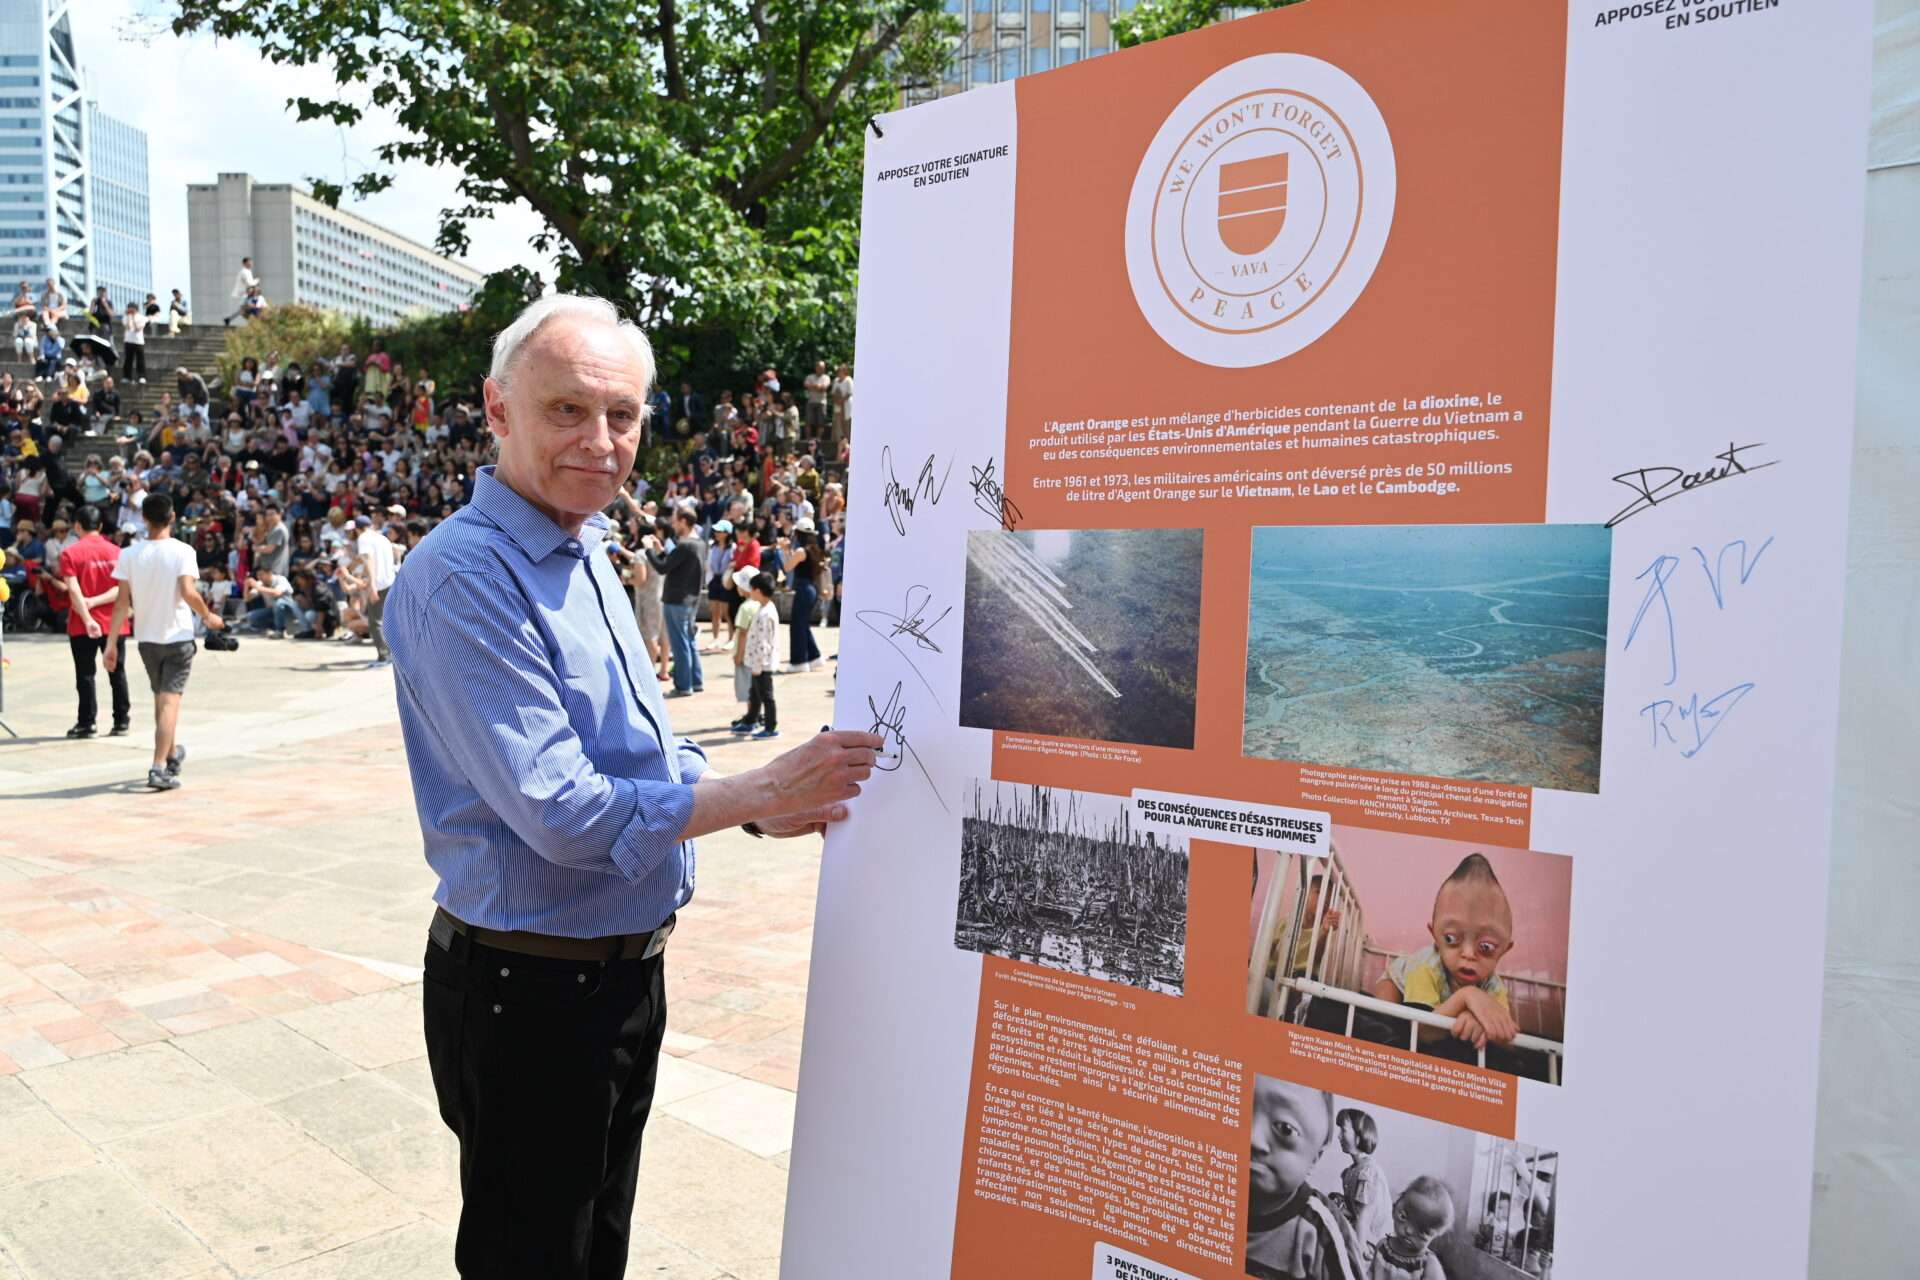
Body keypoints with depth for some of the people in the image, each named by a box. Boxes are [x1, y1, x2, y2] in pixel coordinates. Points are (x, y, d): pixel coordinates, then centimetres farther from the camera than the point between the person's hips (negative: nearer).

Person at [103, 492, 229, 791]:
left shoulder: (129, 554, -1)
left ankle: (172, 754, 38)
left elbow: (122, 601, -4)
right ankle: (159, 767, -13)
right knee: (170, 700, -4)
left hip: (147, 637, 4)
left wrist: (111, 642, -2)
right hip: (178, 637, -4)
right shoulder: (182, 551, -11)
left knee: (161, 697, 20)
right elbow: (188, 592, -21)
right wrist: (208, 616, -4)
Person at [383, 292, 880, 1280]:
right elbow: (564, 815, -27)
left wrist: (766, 806, 1)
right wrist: (754, 793, -20)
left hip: (625, 972, 9)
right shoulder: (464, 578, -22)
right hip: (530, 996, -8)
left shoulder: (585, 554, 8)